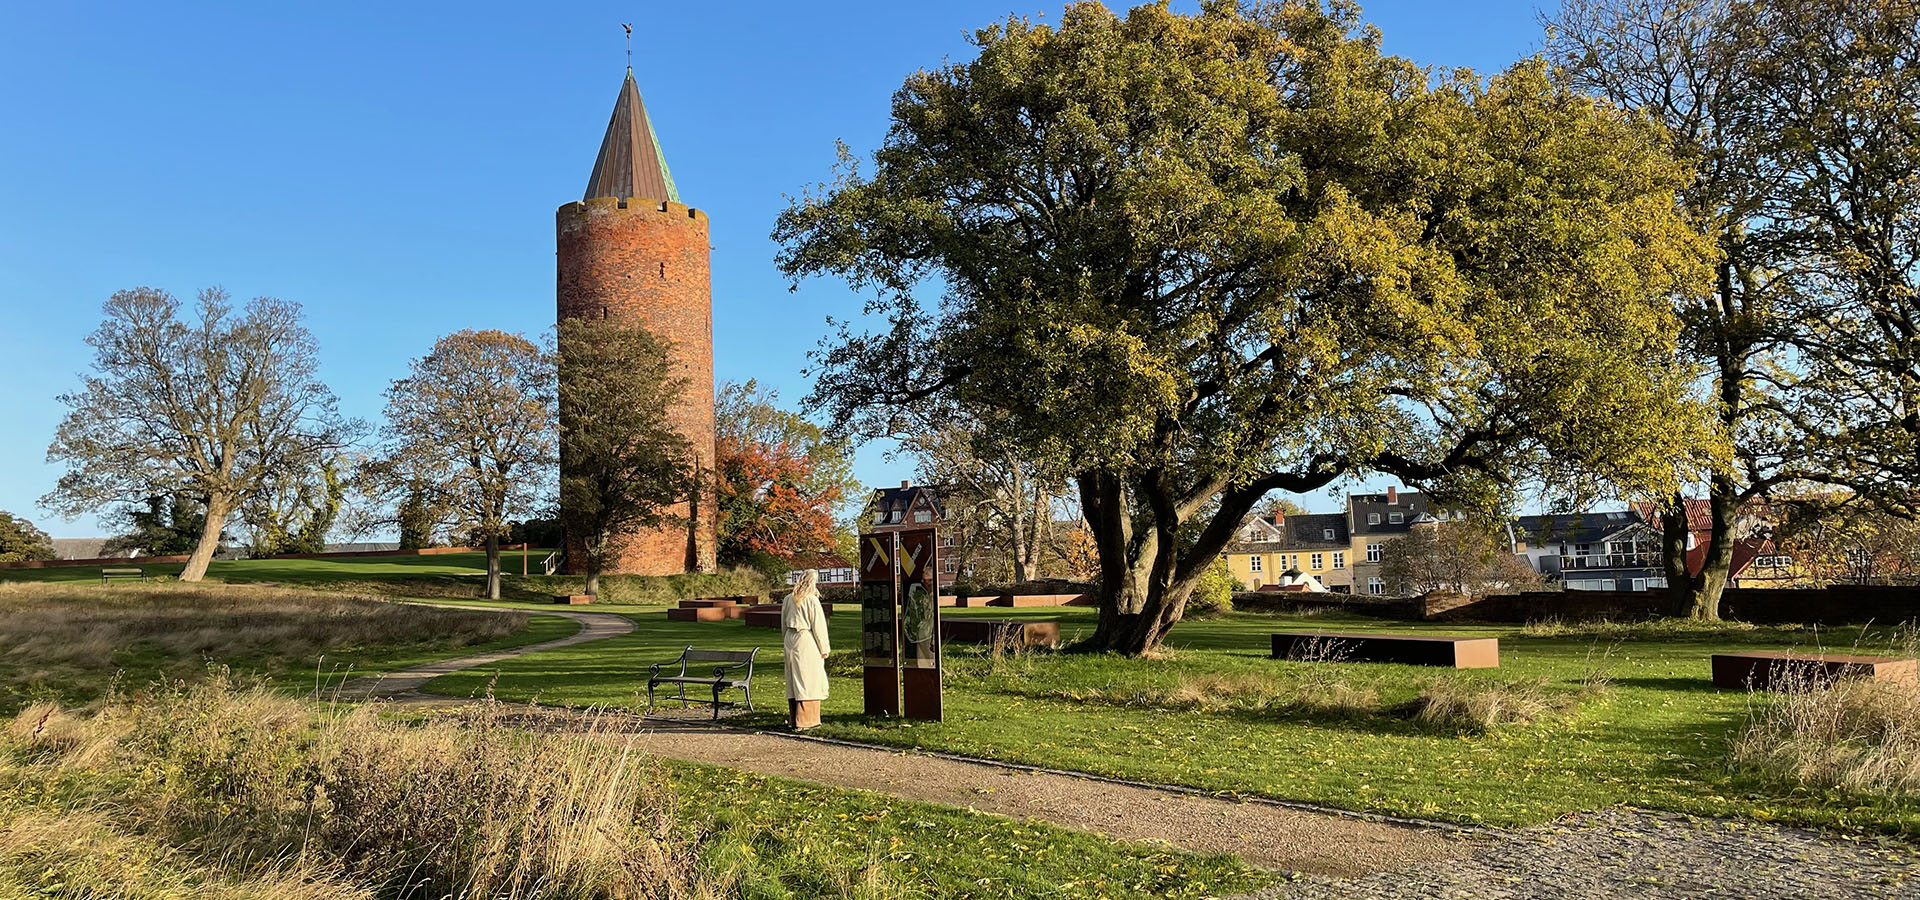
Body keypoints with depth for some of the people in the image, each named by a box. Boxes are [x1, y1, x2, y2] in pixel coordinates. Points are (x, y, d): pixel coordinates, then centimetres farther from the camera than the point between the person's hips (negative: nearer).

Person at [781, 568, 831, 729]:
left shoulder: (788, 599, 6)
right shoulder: (812, 600, -12)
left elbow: (784, 624, 13)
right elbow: (818, 626, -10)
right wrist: (824, 648, -3)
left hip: (790, 639, 7)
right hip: (807, 641, -6)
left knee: (793, 680, 13)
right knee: (808, 680, -1)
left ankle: (793, 719, 18)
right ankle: (804, 721, -2)